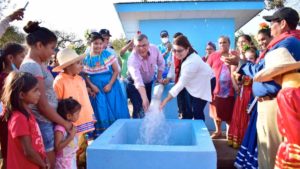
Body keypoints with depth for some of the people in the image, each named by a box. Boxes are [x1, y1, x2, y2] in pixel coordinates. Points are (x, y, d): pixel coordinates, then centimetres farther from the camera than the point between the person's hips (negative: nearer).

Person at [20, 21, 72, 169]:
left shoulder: (38, 64, 9)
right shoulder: (32, 66, -19)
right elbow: (42, 105, -19)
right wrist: (64, 123, -10)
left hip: (47, 121, 9)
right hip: (41, 122, -9)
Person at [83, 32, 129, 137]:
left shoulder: (108, 55, -6)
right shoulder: (86, 59, 0)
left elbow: (116, 71, -6)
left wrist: (110, 84, -14)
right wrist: (92, 86, -10)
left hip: (110, 87, -1)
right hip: (96, 89, 1)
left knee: (114, 111, 3)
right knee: (100, 112, 5)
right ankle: (101, 134, 18)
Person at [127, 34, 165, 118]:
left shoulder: (154, 49, -23)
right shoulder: (132, 59, -37)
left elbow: (161, 63, -2)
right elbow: (138, 81, -48)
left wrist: (159, 78, 1)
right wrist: (144, 99, -58)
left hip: (149, 82, 5)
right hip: (135, 85, -5)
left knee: (148, 107, 14)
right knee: (139, 109, -13)